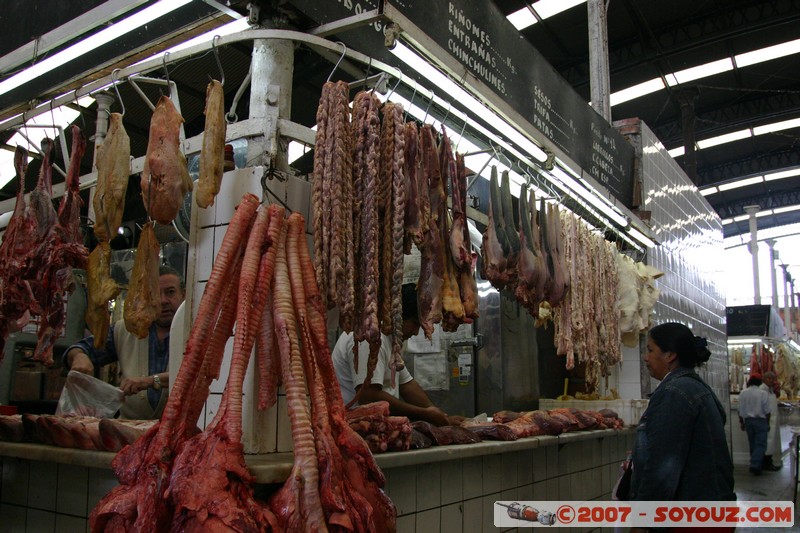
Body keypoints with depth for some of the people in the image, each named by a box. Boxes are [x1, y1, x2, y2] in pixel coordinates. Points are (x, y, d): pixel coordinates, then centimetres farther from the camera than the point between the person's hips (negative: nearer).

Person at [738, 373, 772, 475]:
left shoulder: (743, 393, 0)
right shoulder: (763, 393, -10)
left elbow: (741, 410, 3)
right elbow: (767, 411, -6)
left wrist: (741, 422, 14)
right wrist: (768, 423, 6)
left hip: (748, 421, 4)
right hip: (760, 421, -4)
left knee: (752, 444, 14)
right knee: (761, 444, -2)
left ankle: (757, 464, 24)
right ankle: (755, 465, -15)